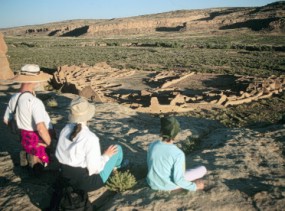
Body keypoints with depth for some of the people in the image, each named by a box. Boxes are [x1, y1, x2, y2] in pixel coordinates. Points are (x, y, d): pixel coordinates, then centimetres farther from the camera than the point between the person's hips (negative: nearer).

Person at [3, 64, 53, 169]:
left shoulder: (14, 98, -3)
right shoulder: (35, 102, -30)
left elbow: (6, 120, 12)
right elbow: (41, 128, -37)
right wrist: (51, 144, -22)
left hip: (25, 139, 8)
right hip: (40, 142, -8)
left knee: (35, 166, 29)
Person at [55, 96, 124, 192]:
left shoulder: (65, 129, -9)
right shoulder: (90, 138, -30)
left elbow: (59, 155, 3)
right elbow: (95, 168, -26)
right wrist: (106, 156, -7)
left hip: (67, 177, 6)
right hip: (87, 182, -6)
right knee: (117, 148, 11)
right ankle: (116, 165, 46)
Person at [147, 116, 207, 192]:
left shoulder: (152, 145, -12)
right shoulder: (178, 154, -27)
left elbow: (150, 166, 3)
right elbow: (178, 179, -25)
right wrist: (194, 187, -9)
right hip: (169, 185, -5)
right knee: (203, 169, 10)